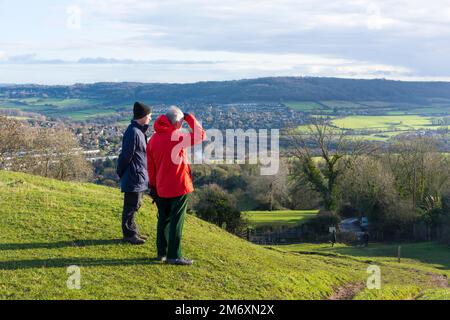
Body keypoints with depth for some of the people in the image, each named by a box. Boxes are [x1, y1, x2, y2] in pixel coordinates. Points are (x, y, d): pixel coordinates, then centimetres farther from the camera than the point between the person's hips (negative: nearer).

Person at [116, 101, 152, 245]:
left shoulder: (139, 131, 12)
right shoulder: (133, 132, -20)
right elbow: (126, 155, -18)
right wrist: (121, 173, -8)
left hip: (140, 177, 10)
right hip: (134, 177, -10)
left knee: (135, 205, 17)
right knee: (131, 206, 0)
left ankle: (133, 231, 28)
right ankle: (129, 234, 9)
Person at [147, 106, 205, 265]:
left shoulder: (153, 139, 5)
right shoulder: (177, 137, -17)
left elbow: (150, 167, 9)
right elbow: (200, 135, -10)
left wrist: (153, 186, 16)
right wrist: (190, 118, 0)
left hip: (161, 189, 7)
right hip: (178, 187, -6)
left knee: (163, 220, 16)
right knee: (176, 222, 0)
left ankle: (162, 252, 23)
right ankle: (174, 256, 4)